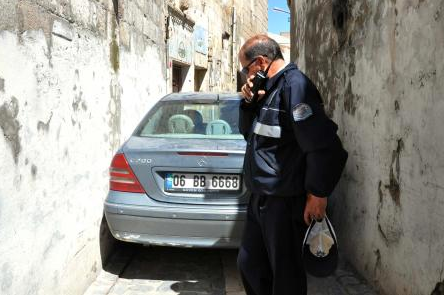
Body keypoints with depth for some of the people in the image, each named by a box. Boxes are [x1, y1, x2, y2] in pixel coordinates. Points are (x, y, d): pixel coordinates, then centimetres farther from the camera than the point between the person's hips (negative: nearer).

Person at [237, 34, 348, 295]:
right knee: (249, 265, 18)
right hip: (262, 198, 10)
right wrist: (249, 103, 5)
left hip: (285, 202, -10)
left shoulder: (294, 85, -17)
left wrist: (318, 194, -18)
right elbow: (248, 132, 24)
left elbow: (323, 145, -24)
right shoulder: (269, 88, 14)